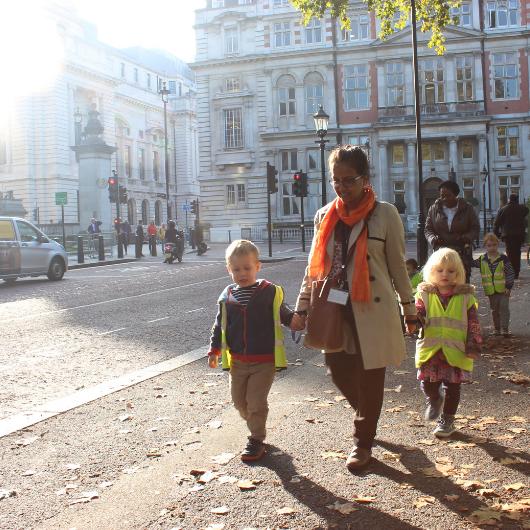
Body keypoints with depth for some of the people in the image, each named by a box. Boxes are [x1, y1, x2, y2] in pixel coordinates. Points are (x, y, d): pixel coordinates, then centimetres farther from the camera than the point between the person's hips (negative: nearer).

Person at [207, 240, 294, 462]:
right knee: (239, 400, 14)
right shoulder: (227, 296, 2)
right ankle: (256, 429, 38)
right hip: (237, 361, 5)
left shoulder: (269, 292, -8)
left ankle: (256, 440, 14)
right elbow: (220, 326, 11)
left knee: (256, 400, -3)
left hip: (264, 360, -4)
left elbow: (283, 315, 3)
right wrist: (214, 350, 8)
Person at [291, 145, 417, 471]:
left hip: (372, 308, -4)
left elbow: (398, 265, 0)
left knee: (369, 376, 3)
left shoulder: (385, 214, -5)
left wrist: (409, 308, 3)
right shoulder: (326, 215, 7)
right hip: (335, 307, 4)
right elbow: (315, 265, 11)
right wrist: (302, 307, 9)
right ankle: (367, 417, 38)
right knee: (339, 369, 9)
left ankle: (363, 441, 20)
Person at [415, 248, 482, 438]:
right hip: (430, 349, 1)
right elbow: (418, 313, -6)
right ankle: (434, 401, 38)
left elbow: (473, 324, 2)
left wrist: (474, 346, -4)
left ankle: (447, 420, 22)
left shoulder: (465, 297, 1)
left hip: (456, 350, 0)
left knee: (452, 385, 5)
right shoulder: (425, 294, 3)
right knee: (428, 382, 3)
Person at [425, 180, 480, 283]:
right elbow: (428, 229, 9)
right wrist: (432, 238, -13)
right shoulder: (434, 209, 7)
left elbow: (475, 228, 5)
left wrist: (467, 238, -16)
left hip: (462, 253, -1)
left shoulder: (467, 208, 3)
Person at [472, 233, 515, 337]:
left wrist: (509, 286, -9)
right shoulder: (482, 260, 1)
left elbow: (510, 273, -5)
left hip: (503, 289, -3)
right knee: (494, 310, 13)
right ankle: (496, 329, 24)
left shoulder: (503, 258, -7)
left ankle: (505, 329, -1)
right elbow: (472, 263, 14)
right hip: (491, 290, 3)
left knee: (504, 308, -6)